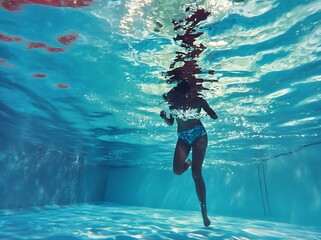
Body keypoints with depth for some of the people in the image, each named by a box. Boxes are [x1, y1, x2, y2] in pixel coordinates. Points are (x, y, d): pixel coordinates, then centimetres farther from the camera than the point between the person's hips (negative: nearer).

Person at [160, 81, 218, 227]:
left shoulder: (198, 100, -3)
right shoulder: (174, 103, 4)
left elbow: (215, 117, 2)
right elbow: (170, 123, 8)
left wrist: (206, 113, -14)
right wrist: (164, 116, -10)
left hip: (198, 134, -3)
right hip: (183, 137, 3)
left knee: (196, 173, -10)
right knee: (177, 170, -13)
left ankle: (204, 211, 1)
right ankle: (189, 163, 25)